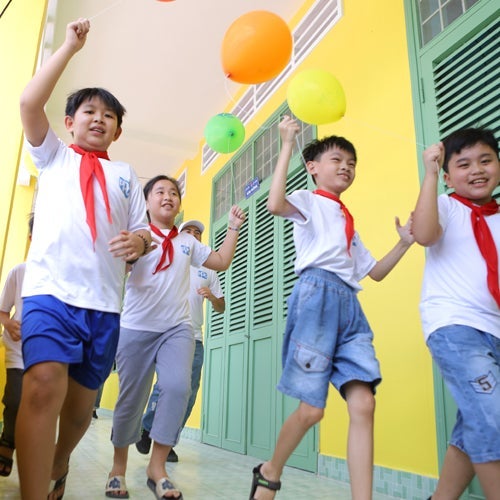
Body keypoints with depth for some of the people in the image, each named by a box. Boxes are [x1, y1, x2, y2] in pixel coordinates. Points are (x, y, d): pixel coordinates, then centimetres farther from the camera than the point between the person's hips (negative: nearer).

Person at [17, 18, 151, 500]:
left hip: (105, 301, 3)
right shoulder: (53, 155, 15)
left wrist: (140, 240, -9)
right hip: (50, 287, -2)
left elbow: (141, 230, 15)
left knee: (82, 399, 11)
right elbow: (29, 102, -1)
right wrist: (69, 47, 3)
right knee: (44, 385, -25)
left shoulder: (125, 175, 19)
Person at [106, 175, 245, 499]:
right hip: (136, 328, -2)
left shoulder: (188, 242, 14)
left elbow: (222, 261, 20)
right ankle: (119, 468, 25)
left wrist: (234, 228, 13)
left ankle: (157, 467, -4)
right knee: (131, 399, 4)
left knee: (178, 388, -18)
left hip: (178, 328, 3)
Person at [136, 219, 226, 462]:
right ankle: (146, 429, 12)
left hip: (194, 338, 4)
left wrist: (212, 297, -5)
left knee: (188, 393, 1)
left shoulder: (208, 271, 16)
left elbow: (221, 307, 18)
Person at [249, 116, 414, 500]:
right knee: (312, 408, -6)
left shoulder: (349, 222, 30)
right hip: (317, 294, -7)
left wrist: (404, 243, 18)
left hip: (350, 305, 7)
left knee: (363, 403, -8)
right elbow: (275, 204, -16)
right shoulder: (308, 201, 9)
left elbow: (374, 272, 30)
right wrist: (287, 146, -9)